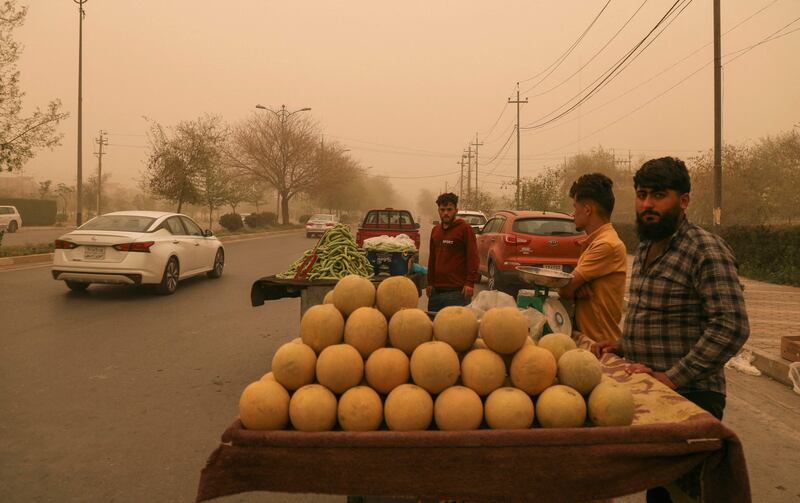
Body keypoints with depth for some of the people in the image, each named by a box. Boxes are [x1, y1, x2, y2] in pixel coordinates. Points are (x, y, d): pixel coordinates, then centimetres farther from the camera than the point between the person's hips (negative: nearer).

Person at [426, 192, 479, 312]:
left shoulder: (465, 229, -5)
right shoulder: (435, 230, 16)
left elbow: (473, 257, -10)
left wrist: (470, 283, -17)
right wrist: (430, 283, 18)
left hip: (457, 290, -6)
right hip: (436, 289, 7)